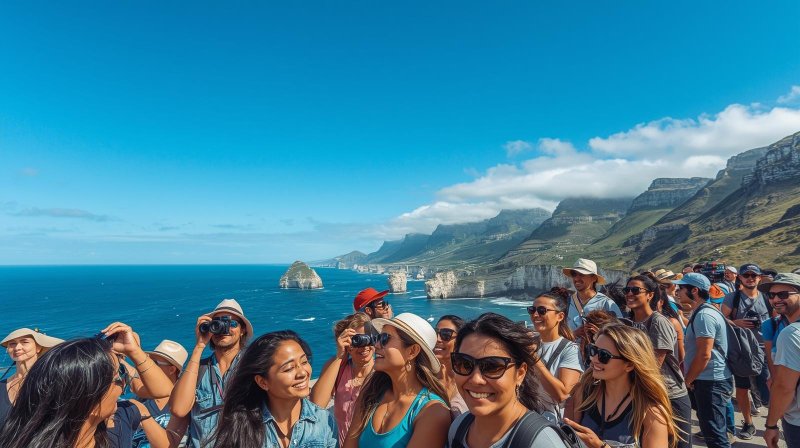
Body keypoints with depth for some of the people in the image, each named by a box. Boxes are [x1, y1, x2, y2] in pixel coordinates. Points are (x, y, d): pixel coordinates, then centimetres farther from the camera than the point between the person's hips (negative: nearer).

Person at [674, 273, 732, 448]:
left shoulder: (704, 315, -19)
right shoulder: (700, 313, 13)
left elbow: (704, 355, -23)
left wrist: (687, 379, -12)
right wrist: (688, 377, 12)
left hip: (711, 382, -10)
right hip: (709, 380, 10)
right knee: (712, 429, 20)